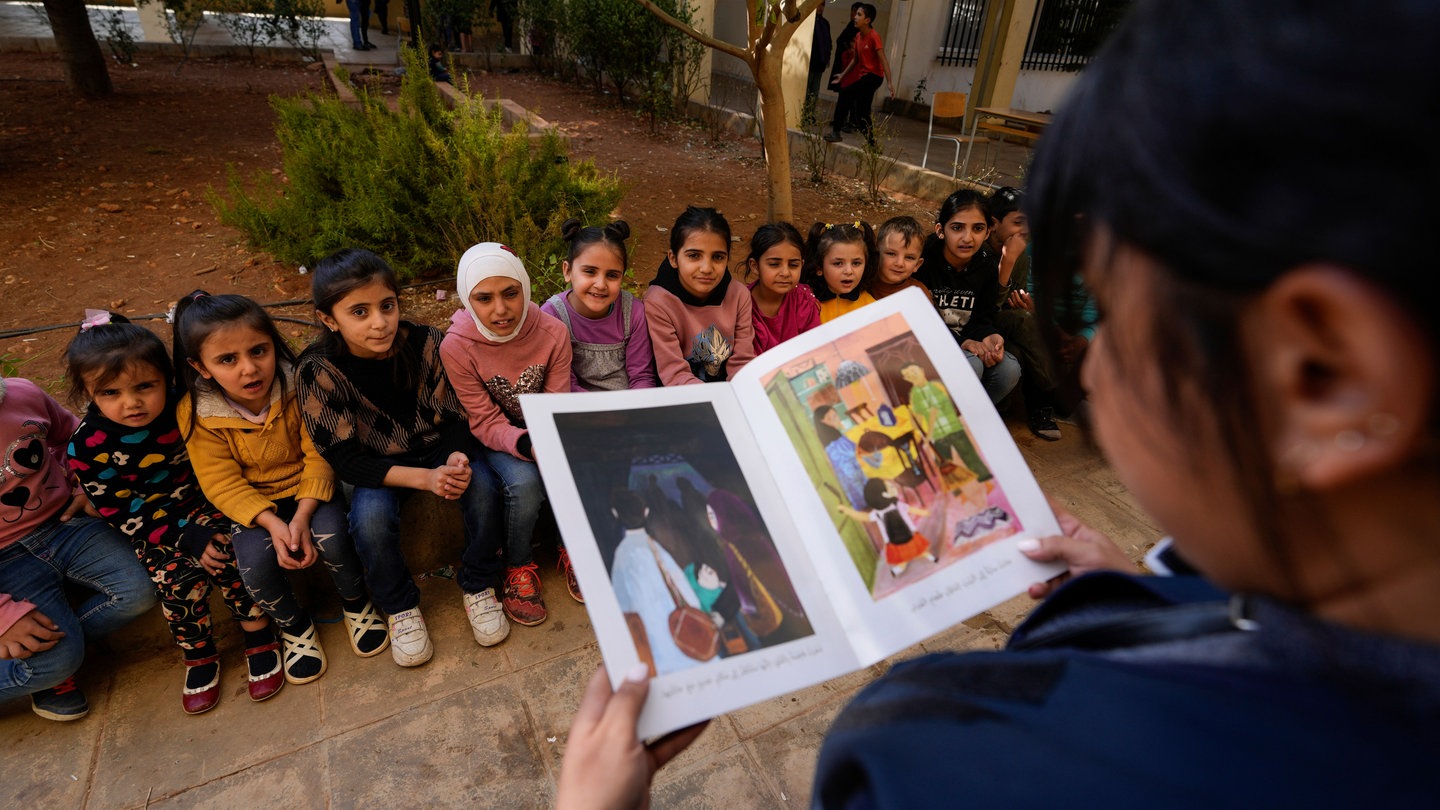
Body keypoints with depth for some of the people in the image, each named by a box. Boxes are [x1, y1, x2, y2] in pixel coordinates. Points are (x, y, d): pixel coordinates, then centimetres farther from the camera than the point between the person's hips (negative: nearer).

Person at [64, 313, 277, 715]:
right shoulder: (87, 447, -18)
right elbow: (123, 514, -14)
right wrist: (189, 539, -23)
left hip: (203, 501, 0)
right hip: (149, 525, 0)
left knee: (225, 555, -26)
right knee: (176, 576, -23)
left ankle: (259, 636, -7)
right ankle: (198, 655, 3)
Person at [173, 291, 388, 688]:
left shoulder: (297, 386, -18)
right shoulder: (196, 413, -14)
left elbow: (319, 455, -15)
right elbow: (223, 483, -13)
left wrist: (302, 516, -27)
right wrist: (272, 523, -29)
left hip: (310, 490, -1)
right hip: (253, 505, 1)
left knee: (331, 535, -28)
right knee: (255, 559, -25)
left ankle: (356, 603, 5)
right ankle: (294, 626, 7)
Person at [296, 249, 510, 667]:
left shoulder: (426, 343, -16)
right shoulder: (318, 372, -19)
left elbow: (456, 417, -8)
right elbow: (346, 459, -18)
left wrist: (459, 458, -31)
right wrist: (424, 479, -32)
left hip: (441, 448, 1)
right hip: (378, 467, 0)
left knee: (483, 487, -26)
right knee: (370, 517, -30)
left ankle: (478, 586, -1)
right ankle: (400, 607, 0)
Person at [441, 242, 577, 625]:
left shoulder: (553, 332, -16)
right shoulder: (456, 347, -21)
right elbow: (486, 422, -19)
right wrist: (528, 446, -39)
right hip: (495, 439, -2)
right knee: (524, 481, -31)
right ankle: (518, 566, -1)